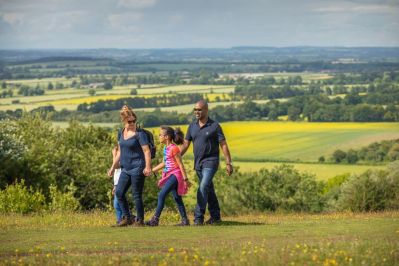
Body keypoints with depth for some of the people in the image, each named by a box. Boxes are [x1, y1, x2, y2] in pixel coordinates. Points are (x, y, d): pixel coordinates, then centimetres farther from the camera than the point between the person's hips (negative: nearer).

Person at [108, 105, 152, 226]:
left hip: (137, 168, -7)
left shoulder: (139, 134, -11)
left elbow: (147, 151, -16)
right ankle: (127, 217, 16)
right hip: (125, 169, 7)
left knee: (136, 195, -2)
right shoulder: (121, 133, 10)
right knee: (119, 192, 5)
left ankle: (140, 220, 8)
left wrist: (148, 167, -28)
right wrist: (113, 167, 21)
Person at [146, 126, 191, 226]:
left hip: (175, 175, -10)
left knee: (161, 195, -14)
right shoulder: (166, 148, 11)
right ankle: (185, 221, 14)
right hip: (170, 175, 10)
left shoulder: (174, 148, -15)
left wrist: (185, 179, -15)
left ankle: (155, 219, -13)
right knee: (177, 198, 10)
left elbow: (180, 164, -15)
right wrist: (152, 170, 23)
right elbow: (164, 163, 22)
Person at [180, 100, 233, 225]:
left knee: (203, 188, -18)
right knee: (209, 190, 13)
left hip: (210, 161, -6)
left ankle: (198, 217, -18)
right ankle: (215, 216, 23)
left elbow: (224, 145, -8)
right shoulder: (192, 126, 7)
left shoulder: (215, 126, -8)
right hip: (198, 163, 6)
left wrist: (228, 163, -13)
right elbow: (185, 144, 10)